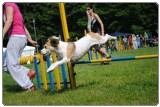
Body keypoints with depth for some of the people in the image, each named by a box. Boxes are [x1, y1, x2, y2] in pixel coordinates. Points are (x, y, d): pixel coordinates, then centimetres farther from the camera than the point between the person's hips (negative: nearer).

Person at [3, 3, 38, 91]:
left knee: (12, 65, -8)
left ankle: (30, 87, -7)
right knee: (5, 65, 8)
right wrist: (30, 40, 22)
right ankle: (28, 73, 1)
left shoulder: (9, 4, -1)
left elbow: (9, 20, -16)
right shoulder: (15, 9, 26)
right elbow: (23, 27, 24)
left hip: (16, 37, -9)